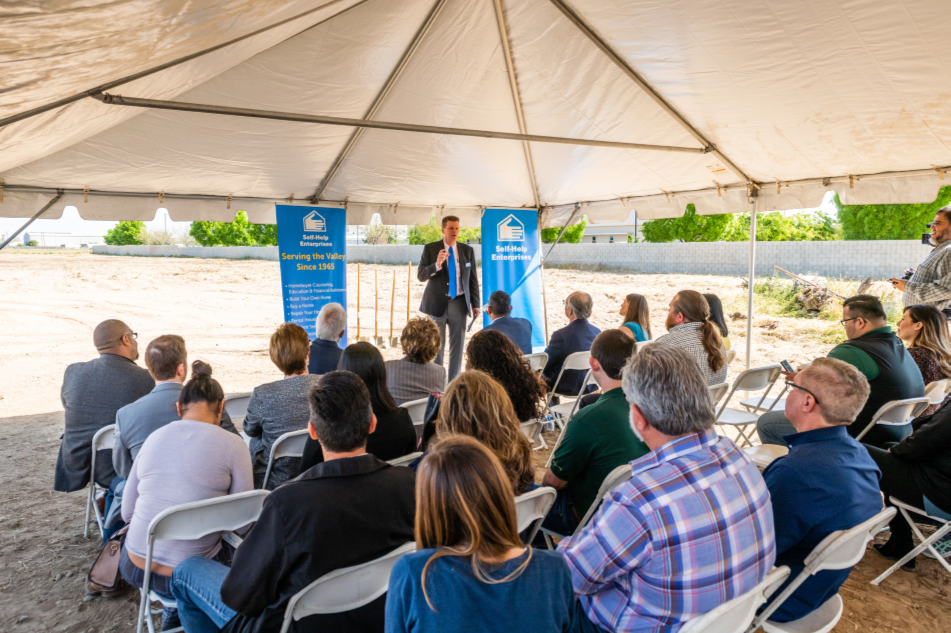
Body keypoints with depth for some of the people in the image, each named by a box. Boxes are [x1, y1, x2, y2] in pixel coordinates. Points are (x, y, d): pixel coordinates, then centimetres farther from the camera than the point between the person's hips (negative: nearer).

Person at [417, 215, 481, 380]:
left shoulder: (468, 250, 7)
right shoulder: (430, 249, 0)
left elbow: (473, 279, 8)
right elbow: (420, 275, -6)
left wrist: (475, 304, 2)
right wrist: (437, 265, -24)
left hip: (459, 303, 2)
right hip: (437, 303, -2)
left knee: (458, 346, 4)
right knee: (436, 346, 5)